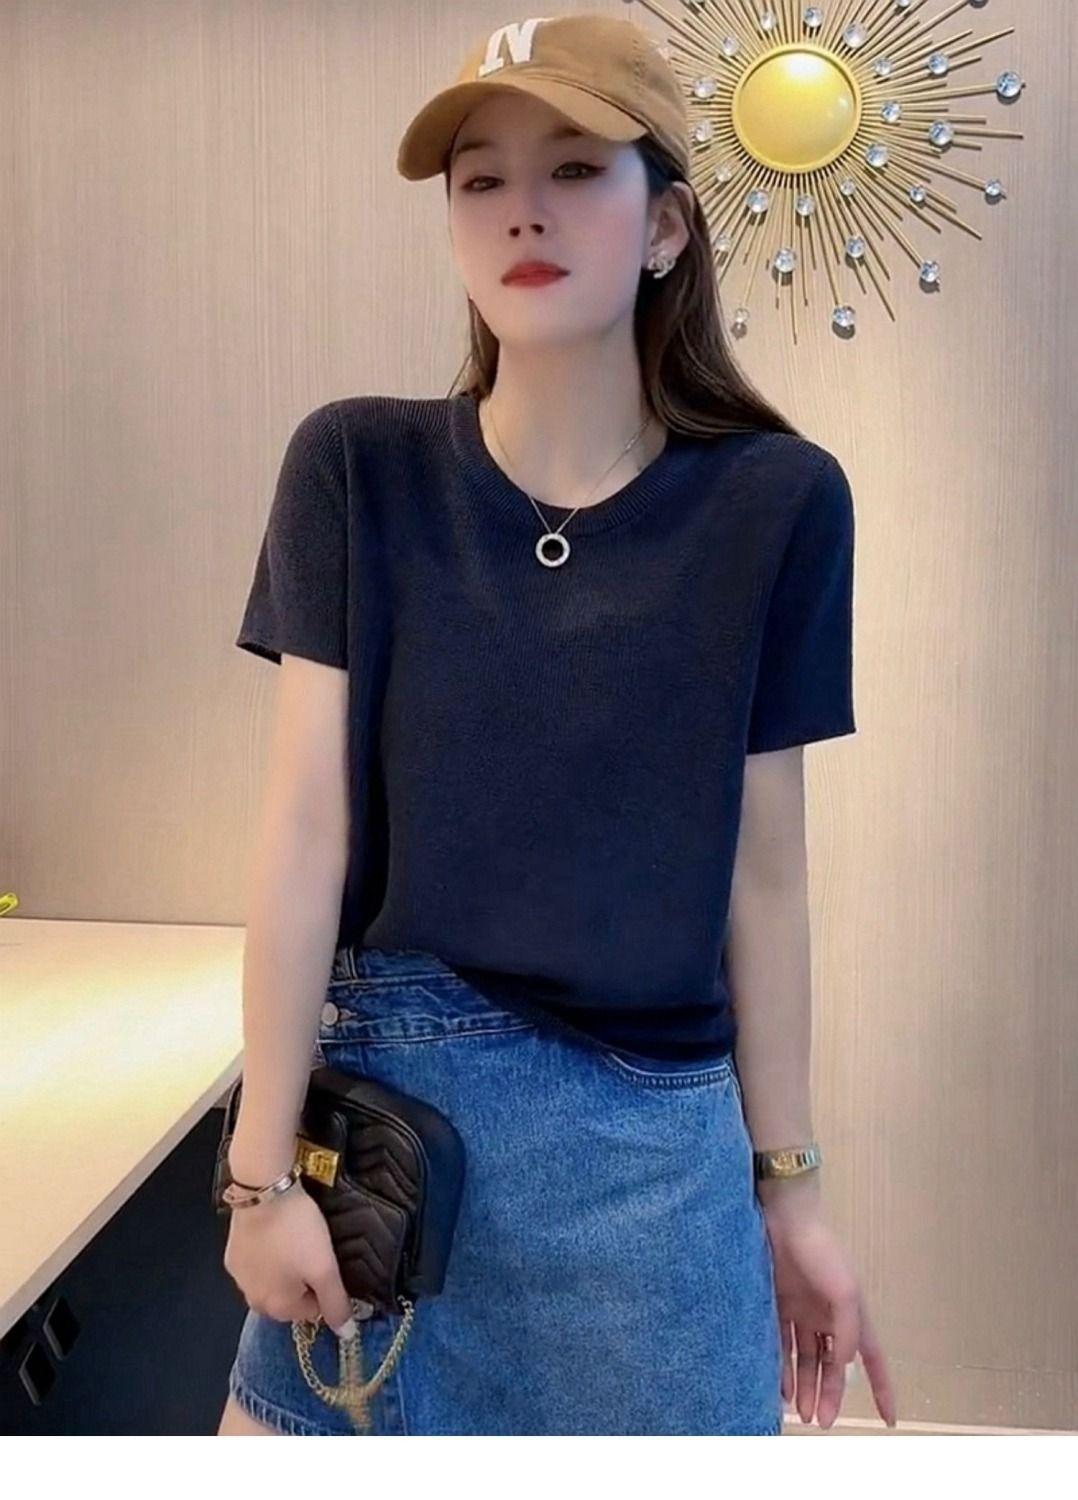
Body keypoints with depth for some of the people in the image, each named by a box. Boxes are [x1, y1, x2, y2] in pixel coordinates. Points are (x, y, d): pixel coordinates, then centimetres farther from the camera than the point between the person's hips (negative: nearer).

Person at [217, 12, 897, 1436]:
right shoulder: (358, 470, -5)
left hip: (651, 1131, 1)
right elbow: (309, 824, -7)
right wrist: (264, 1165, -6)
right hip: (379, 1082, 0)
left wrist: (789, 1183, 5)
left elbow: (759, 864, 0)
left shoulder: (776, 501, -5)